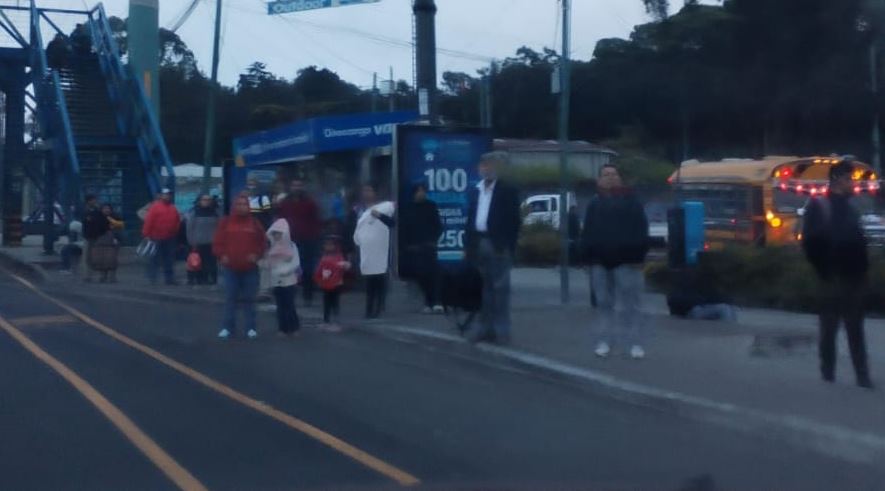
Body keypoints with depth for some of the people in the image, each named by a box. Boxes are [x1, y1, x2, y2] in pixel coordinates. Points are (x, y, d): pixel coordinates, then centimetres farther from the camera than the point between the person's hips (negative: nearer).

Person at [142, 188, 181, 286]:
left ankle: (170, 278, 12)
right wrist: (147, 235, -12)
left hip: (170, 239, 5)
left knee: (169, 260, 7)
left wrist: (177, 235, 9)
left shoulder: (173, 208, 13)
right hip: (157, 238, -5)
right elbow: (148, 222, -9)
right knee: (155, 259, 1)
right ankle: (152, 278, 7)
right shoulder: (155, 207, -4)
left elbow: (177, 222, 15)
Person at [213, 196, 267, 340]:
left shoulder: (255, 223, 3)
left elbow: (263, 242, 8)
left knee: (249, 298, 4)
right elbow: (217, 242, 4)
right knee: (230, 298, 3)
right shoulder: (226, 222, 2)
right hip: (231, 268, 0)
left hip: (250, 268, 0)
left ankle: (251, 328, 10)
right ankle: (227, 327, 9)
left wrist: (257, 254, -7)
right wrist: (221, 255, -9)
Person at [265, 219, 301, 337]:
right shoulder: (272, 247, 8)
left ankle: (293, 328, 7)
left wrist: (283, 271, -19)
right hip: (276, 281, 4)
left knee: (289, 305, -3)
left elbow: (295, 264, -10)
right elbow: (269, 263, 5)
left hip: (289, 280, -3)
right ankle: (283, 329, 10)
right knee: (280, 306, 5)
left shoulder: (291, 246, -3)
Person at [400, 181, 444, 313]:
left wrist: (434, 239, -5)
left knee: (432, 272, -14)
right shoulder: (407, 209, 7)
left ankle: (435, 302, -19)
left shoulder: (431, 206, 6)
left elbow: (438, 225, 6)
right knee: (421, 274, 0)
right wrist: (407, 244, -4)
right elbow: (402, 228, 6)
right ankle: (428, 302, 6)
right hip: (413, 247, 1)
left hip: (428, 245, -1)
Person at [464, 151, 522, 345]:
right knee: (483, 287, 9)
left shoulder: (507, 190, -3)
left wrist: (509, 246, -14)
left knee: (500, 287, -4)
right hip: (479, 243, 6)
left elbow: (513, 219, -7)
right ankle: (485, 327, 14)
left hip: (498, 245, -6)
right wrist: (469, 245, 7)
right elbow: (471, 218, 15)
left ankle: (501, 329, -1)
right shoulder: (476, 191, 14)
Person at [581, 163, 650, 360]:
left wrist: (638, 256, -12)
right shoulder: (594, 204, 13)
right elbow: (588, 233, 12)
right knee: (604, 303, 7)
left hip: (625, 261, -4)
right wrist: (589, 256, 4)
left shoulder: (631, 201, 2)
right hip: (600, 261, 4)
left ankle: (635, 343, -1)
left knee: (630, 305, -4)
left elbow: (641, 231, -4)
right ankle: (605, 341, 12)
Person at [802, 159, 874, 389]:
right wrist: (824, 271, -11)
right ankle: (828, 373, 11)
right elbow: (811, 242, -9)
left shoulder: (850, 207, 14)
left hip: (854, 278, 5)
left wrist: (862, 269, 5)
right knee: (829, 328, 3)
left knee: (855, 329, 6)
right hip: (833, 279, -5)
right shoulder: (819, 206, -4)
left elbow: (858, 241, 16)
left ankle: (863, 376, 6)